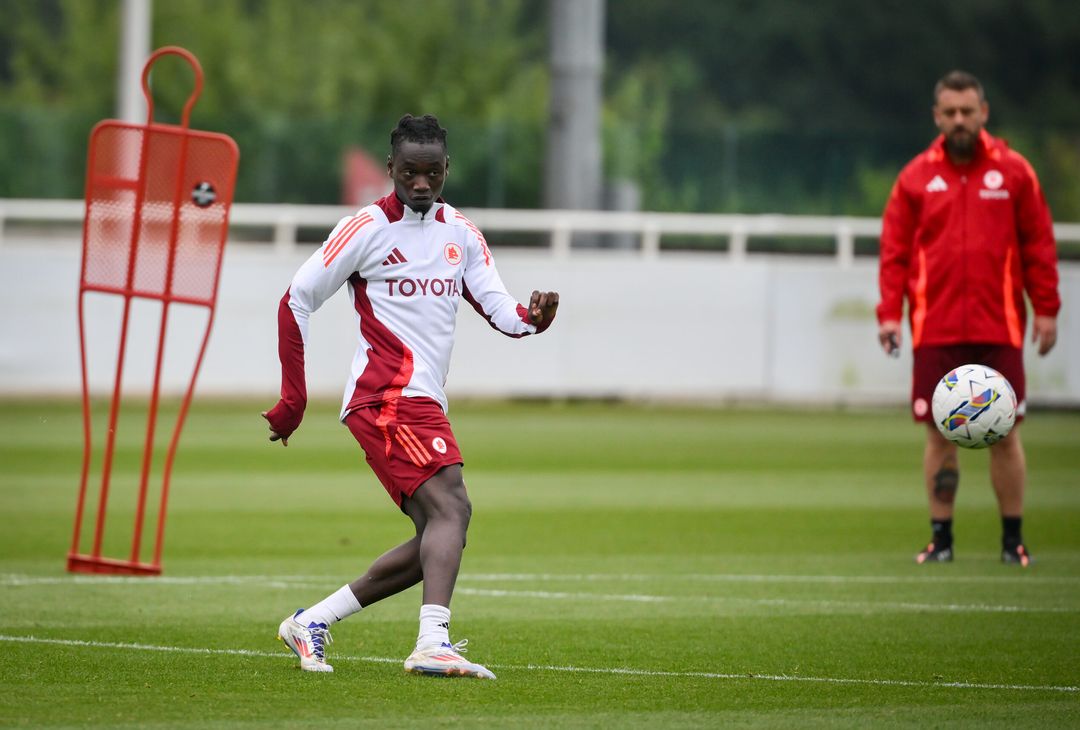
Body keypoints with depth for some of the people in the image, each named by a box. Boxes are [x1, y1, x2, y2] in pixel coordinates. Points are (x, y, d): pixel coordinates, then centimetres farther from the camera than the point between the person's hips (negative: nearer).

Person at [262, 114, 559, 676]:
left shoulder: (460, 233, 14)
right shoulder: (367, 229, -5)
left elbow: (498, 309, 9)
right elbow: (296, 301, -2)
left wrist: (532, 316, -16)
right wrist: (293, 399, -4)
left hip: (425, 405, 8)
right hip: (387, 398, -8)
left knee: (437, 540, 6)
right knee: (451, 508, -25)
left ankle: (310, 624, 14)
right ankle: (433, 643, -38)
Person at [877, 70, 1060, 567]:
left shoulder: (1013, 172, 5)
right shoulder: (916, 177, 6)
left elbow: (1038, 244, 6)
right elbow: (895, 250, 6)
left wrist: (1045, 308, 0)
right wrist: (890, 312, -3)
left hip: (999, 328, 0)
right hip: (936, 330, 1)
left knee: (1005, 432, -1)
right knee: (940, 433, 0)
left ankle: (1013, 539, 8)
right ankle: (941, 537, 8)